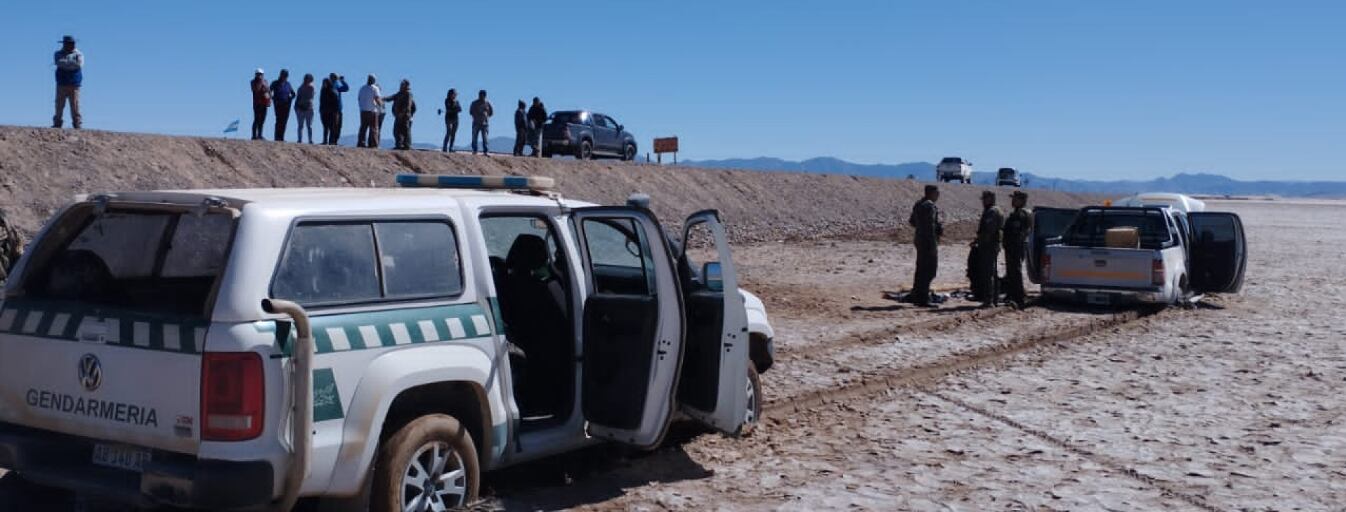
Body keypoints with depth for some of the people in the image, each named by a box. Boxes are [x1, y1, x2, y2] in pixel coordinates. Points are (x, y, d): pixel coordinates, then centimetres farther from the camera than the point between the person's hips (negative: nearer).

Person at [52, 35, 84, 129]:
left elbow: (79, 65, -12)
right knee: (59, 105, 2)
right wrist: (72, 63, -12)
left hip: (74, 85, -2)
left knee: (75, 106, -6)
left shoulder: (78, 54, 7)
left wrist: (65, 63, -9)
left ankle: (77, 124, -6)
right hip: (61, 84, 2)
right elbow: (59, 62, -9)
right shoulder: (59, 54, 12)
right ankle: (57, 123, 6)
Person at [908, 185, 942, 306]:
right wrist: (933, 245, -22)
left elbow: (911, 221, 21)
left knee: (921, 269, 17)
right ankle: (923, 298, -5)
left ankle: (916, 295, 23)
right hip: (928, 241, -10)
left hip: (920, 240, 10)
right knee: (929, 270, -5)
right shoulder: (930, 206, -16)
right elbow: (931, 226, -22)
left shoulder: (918, 205, 13)